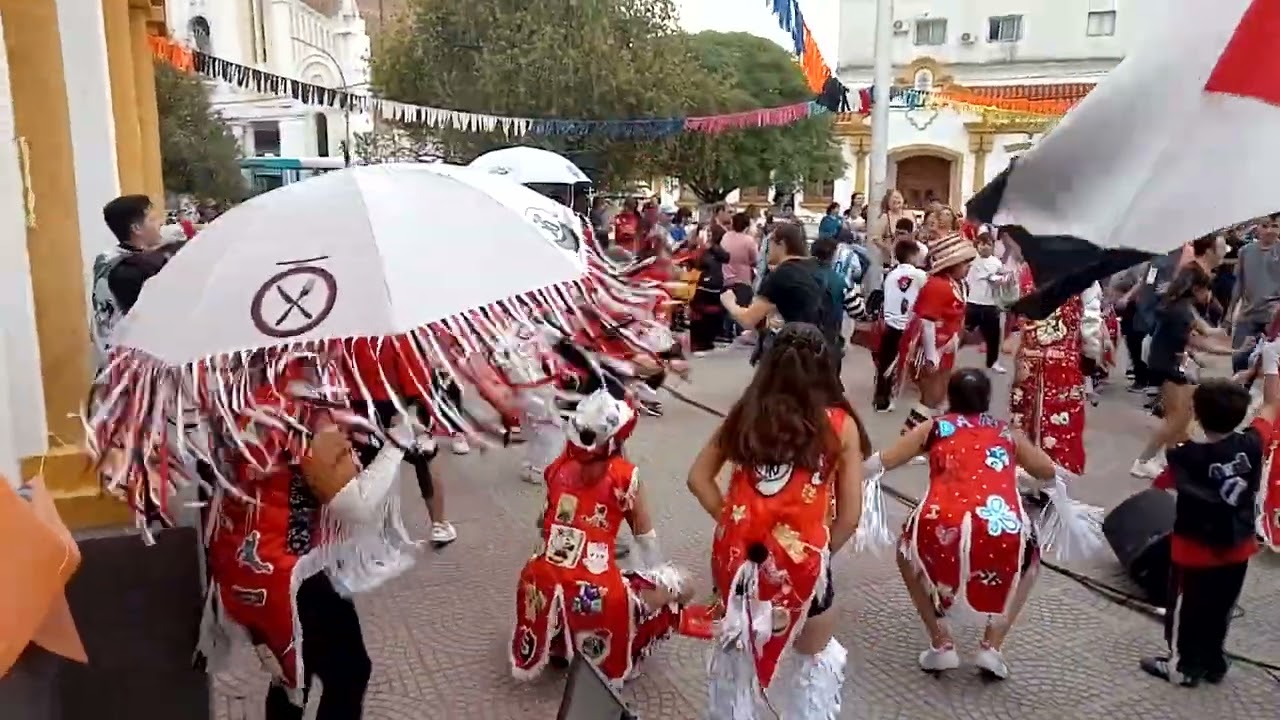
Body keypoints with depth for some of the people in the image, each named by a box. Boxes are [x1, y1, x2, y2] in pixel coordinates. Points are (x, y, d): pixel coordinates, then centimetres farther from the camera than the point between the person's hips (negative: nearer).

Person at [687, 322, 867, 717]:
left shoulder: (746, 413, 5)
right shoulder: (840, 424, -3)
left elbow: (698, 478, 7)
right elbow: (850, 514, -2)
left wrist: (732, 522, 10)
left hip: (737, 553, 3)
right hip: (800, 560, -2)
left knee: (735, 646, 30)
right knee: (815, 659, 26)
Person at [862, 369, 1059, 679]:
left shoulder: (933, 427, 22)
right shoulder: (1008, 433, 28)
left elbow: (878, 464, 18)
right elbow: (1049, 473, 38)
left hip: (943, 527, -1)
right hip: (1004, 530, 1)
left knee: (907, 551, 34)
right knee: (1028, 563, 37)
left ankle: (941, 644, 27)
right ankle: (992, 646, 25)